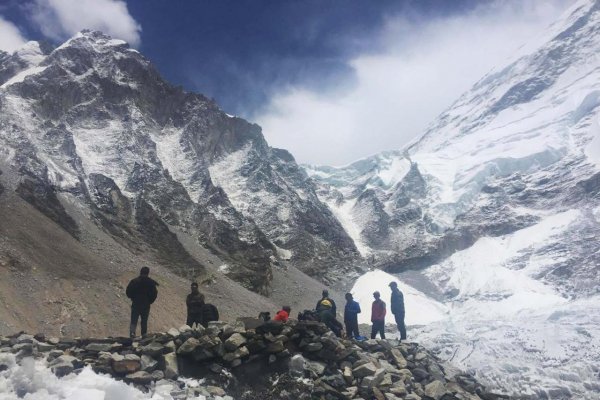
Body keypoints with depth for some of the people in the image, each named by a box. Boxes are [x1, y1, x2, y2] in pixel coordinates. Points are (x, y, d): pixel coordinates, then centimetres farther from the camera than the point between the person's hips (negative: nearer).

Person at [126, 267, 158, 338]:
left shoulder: (134, 281, -5)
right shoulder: (151, 282, -5)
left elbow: (128, 292, -4)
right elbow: (154, 294, -3)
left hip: (135, 305, -1)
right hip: (146, 306, 1)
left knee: (134, 321, 7)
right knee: (144, 322, 14)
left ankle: (132, 332, -17)